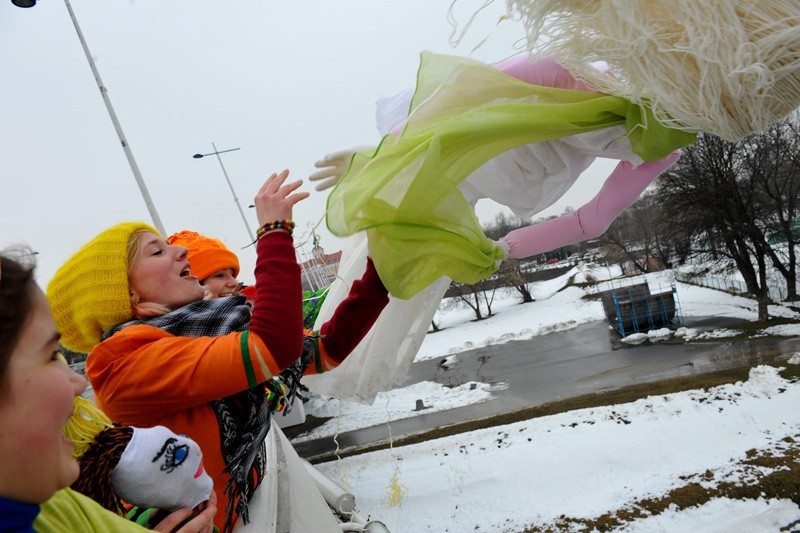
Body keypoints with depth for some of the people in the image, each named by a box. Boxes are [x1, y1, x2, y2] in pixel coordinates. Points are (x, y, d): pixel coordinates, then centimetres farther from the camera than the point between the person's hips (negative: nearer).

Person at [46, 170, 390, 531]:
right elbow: (275, 347, -33)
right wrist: (274, 230, -25)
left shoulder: (210, 328, -2)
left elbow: (325, 348, -4)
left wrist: (379, 271, -10)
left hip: (252, 502, 6)